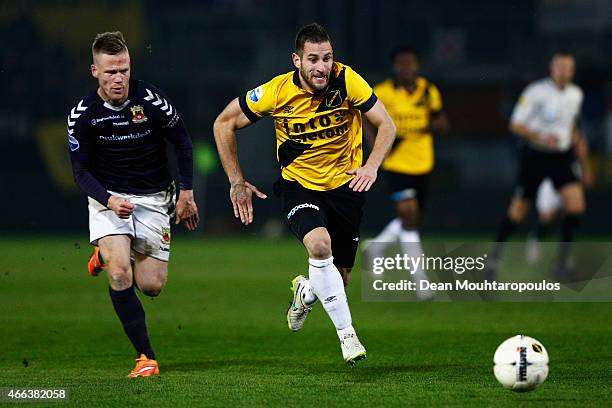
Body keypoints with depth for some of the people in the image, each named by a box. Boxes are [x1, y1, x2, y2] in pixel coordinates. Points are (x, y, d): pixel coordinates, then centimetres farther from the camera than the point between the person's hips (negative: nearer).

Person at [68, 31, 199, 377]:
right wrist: (109, 200, -22)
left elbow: (182, 141, 1)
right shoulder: (82, 114, -12)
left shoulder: (151, 101, -14)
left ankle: (111, 254, 30)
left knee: (152, 286, -2)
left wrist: (186, 192, 0)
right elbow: (81, 171, -5)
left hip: (153, 199, 1)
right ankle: (146, 357, -13)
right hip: (108, 197, -1)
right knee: (120, 275, -22)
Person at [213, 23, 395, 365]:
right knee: (319, 244, -31)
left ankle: (306, 291, 43)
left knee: (340, 278, 6)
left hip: (345, 184, 2)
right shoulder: (277, 92, -18)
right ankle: (347, 334, -21)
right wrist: (237, 182, -6)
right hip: (299, 184, -2)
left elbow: (386, 125, -12)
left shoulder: (347, 81, -18)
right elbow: (224, 123, -4)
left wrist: (371, 166, -29)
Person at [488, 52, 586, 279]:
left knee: (576, 205, -14)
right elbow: (515, 125, -14)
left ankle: (562, 262, -4)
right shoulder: (536, 92, -14)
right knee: (518, 211, 3)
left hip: (563, 155, 4)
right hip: (535, 155, -4)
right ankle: (495, 256, 24)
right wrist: (540, 137, -27)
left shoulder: (576, 94, 5)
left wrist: (576, 140, 8)